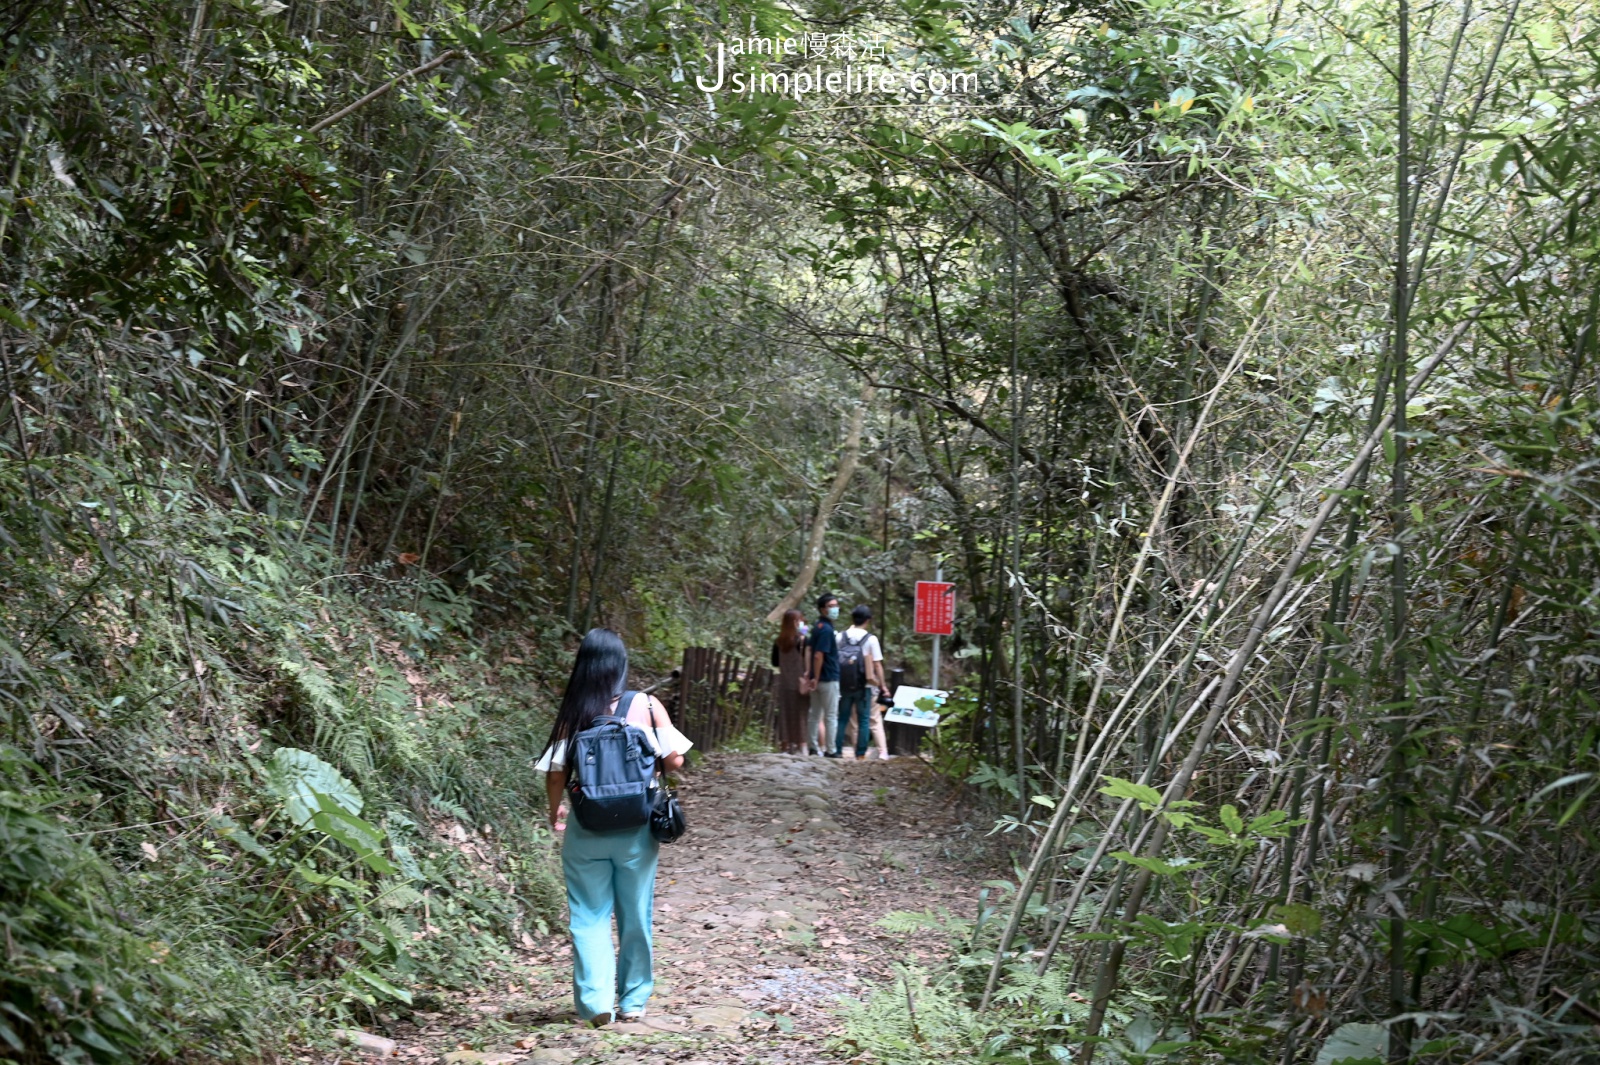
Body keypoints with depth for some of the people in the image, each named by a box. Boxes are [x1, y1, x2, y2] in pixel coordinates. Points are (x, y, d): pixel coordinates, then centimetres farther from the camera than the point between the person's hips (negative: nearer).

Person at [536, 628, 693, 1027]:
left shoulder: (573, 714, -7)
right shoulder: (647, 707, -7)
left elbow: (556, 773, -8)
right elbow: (675, 759, -5)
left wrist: (555, 811, 11)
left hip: (587, 830, -1)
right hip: (636, 830, 1)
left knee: (589, 916, 10)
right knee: (635, 916, 15)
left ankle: (596, 1001, 2)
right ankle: (633, 1001, 24)